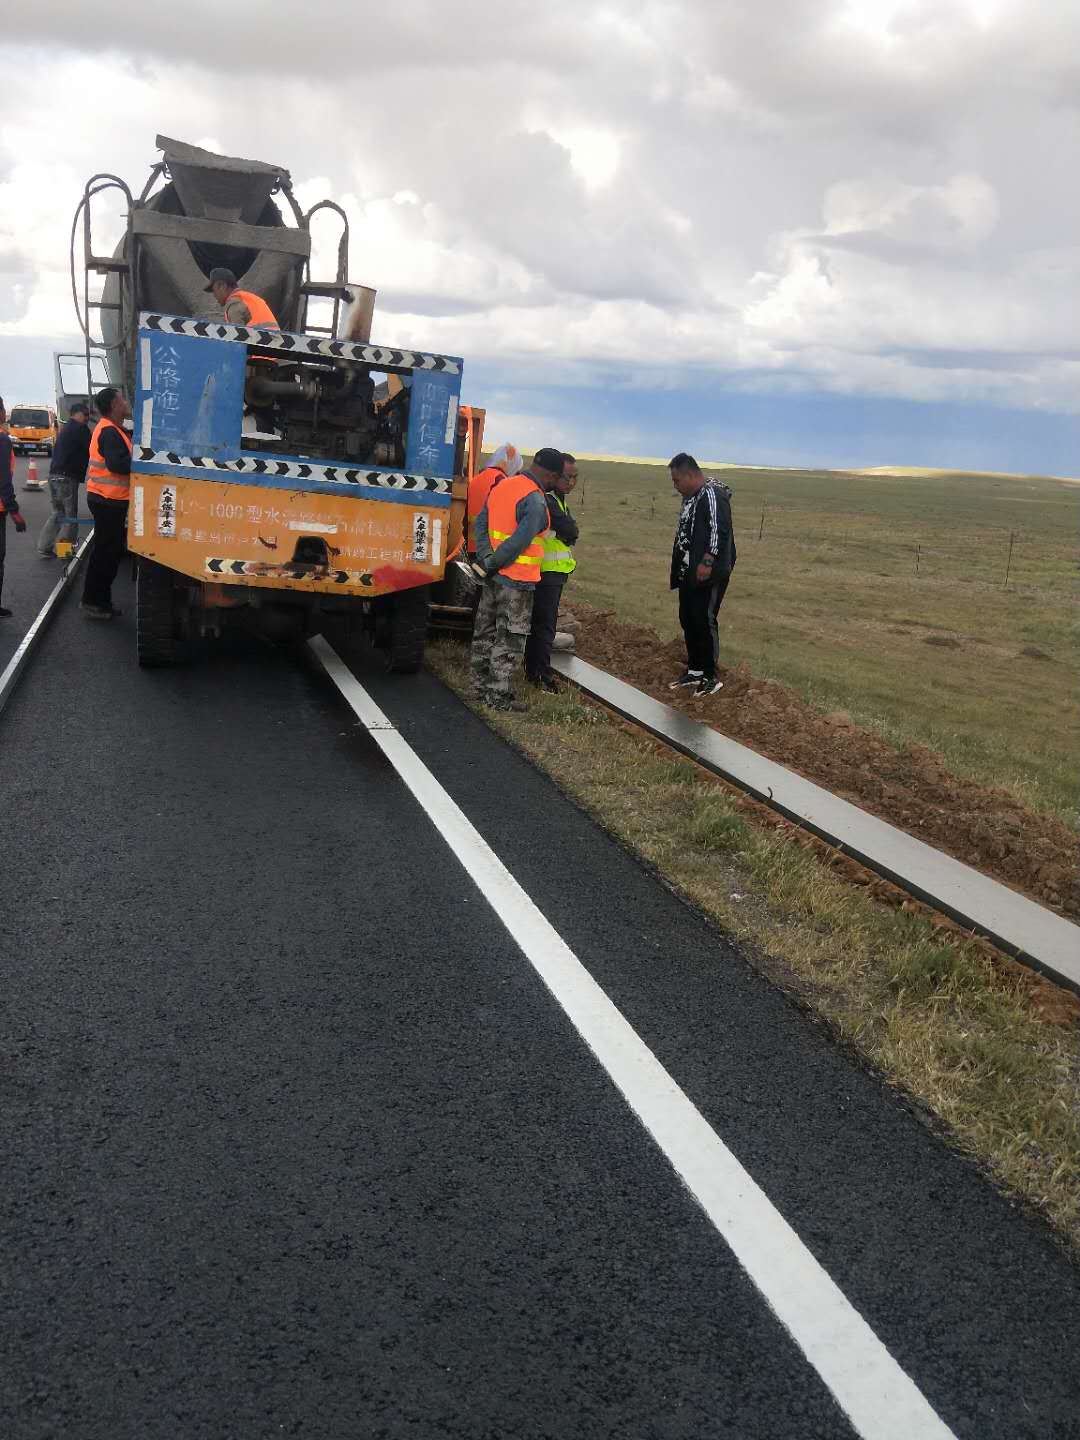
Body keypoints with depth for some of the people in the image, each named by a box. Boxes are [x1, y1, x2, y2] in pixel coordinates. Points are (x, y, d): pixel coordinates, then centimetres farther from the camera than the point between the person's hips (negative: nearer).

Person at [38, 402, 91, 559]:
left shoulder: (66, 429, 20)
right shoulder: (80, 429, -9)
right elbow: (91, 449, -6)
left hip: (54, 475, 9)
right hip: (67, 477, -9)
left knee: (57, 513, 15)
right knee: (70, 516, -2)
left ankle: (44, 548, 12)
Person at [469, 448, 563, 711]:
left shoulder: (501, 485, 8)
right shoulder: (535, 501, -19)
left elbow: (480, 523, 5)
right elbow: (520, 541, -24)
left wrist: (486, 557, -4)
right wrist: (492, 564, -14)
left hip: (493, 576, 8)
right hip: (517, 580, -8)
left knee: (485, 632, 16)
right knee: (509, 639, 1)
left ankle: (480, 687, 26)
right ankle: (499, 696, 6)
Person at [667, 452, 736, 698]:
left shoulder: (712, 495, -14)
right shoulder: (691, 498, 17)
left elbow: (719, 531, -22)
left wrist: (707, 563, -25)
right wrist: (680, 570, 20)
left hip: (708, 575, -10)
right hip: (689, 574, 10)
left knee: (704, 621, -7)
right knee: (688, 620, 12)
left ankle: (711, 677, 1)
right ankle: (695, 671, 23)